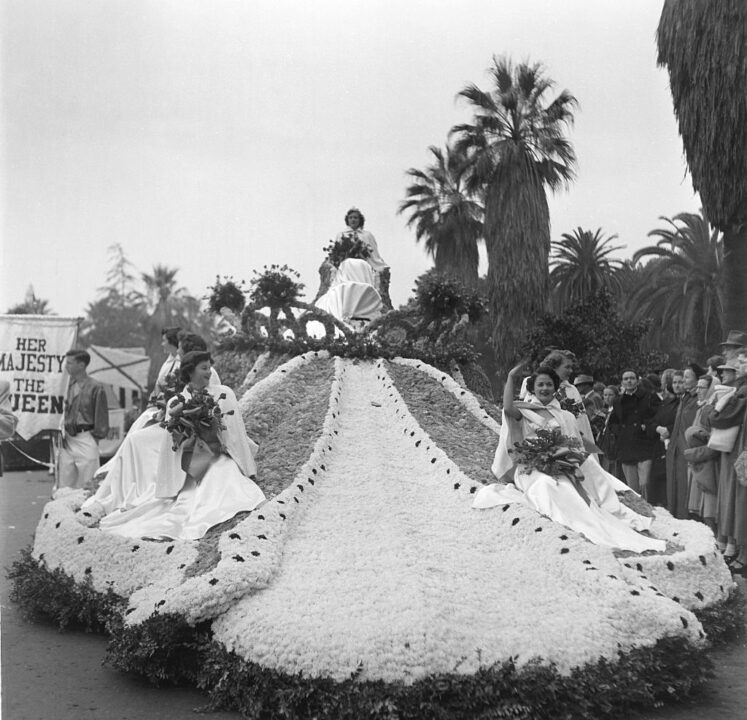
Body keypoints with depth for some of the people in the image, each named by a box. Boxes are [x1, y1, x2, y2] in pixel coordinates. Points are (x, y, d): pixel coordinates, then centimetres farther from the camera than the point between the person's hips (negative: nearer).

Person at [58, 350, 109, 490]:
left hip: (86, 440, -6)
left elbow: (101, 415, -5)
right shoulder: (69, 385, 9)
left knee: (87, 486, -3)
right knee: (64, 487, 8)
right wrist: (63, 432, 11)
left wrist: (95, 436, -6)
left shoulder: (95, 387, -8)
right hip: (68, 441, 6)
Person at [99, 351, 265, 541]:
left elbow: (235, 433, 4)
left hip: (220, 459, 0)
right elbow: (172, 443, 7)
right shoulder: (177, 402, 4)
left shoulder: (224, 394, 3)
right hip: (191, 464, 0)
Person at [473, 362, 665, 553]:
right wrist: (511, 377, -8)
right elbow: (508, 408, -15)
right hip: (530, 469, -5)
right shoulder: (525, 412, 9)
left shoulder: (565, 416, 18)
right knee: (548, 485, -33)